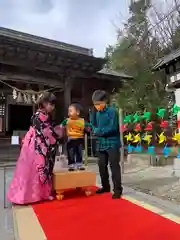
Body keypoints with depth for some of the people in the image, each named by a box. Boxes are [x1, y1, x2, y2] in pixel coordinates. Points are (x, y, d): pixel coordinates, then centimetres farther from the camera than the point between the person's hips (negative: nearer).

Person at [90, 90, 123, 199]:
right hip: (101, 144, 7)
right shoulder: (97, 113, 7)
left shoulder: (112, 111, -11)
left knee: (114, 166, -1)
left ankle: (118, 189, 9)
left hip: (112, 143, -6)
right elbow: (93, 125, 10)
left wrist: (99, 131, -13)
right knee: (102, 166, 14)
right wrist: (95, 130, -12)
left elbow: (113, 127, -18)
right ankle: (105, 186, 31)